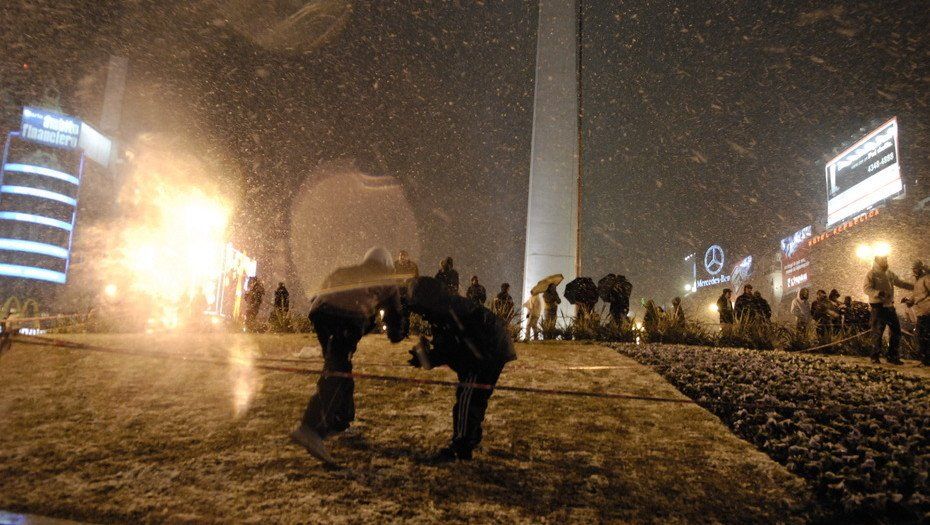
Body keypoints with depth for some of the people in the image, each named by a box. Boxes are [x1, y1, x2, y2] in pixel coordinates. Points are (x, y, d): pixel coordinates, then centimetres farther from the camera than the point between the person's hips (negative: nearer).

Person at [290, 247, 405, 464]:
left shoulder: (341, 272, 37)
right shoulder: (385, 281, 28)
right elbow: (394, 315, 35)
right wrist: (396, 334, 56)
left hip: (319, 312, 5)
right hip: (348, 319, -5)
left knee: (337, 364, 22)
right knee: (337, 374, -11)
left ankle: (340, 419, 32)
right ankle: (311, 429, -28)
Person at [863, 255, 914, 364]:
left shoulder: (890, 273, 16)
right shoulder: (872, 273, -7)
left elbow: (900, 283, 30)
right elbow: (866, 288, -17)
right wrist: (878, 293, -34)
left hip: (889, 306, 8)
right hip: (878, 307, -8)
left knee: (896, 331, 10)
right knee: (877, 332, -8)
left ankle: (893, 356, 20)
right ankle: (875, 357, 2)